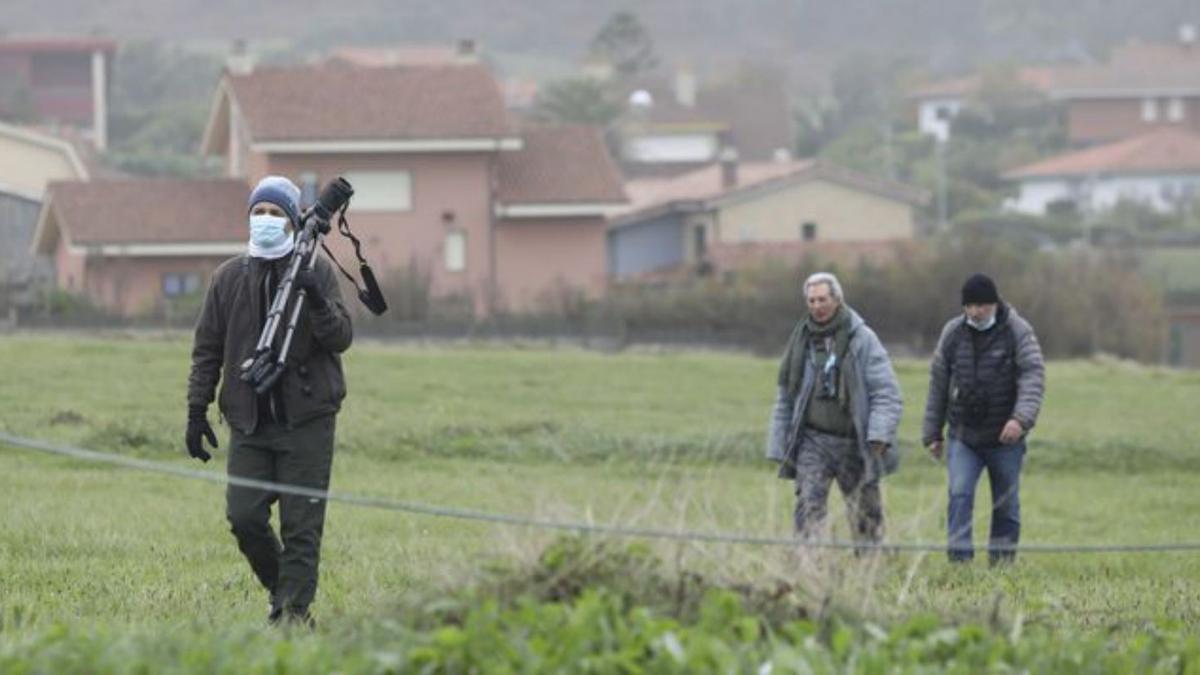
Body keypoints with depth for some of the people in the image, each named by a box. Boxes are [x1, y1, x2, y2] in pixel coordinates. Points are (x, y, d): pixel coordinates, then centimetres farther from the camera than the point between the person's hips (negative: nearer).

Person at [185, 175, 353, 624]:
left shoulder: (316, 272, 2)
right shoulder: (229, 277, 9)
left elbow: (341, 338, -5)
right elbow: (207, 350, 12)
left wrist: (316, 301, -23)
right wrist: (196, 412, 6)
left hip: (306, 419, -3)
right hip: (249, 420, 3)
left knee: (301, 527, -4)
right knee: (244, 518, -2)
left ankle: (294, 613, 1)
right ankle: (282, 592, 21)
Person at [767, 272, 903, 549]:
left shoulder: (862, 339, -2)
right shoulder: (802, 340, 9)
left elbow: (887, 392, -6)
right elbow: (785, 397, 16)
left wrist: (879, 435, -18)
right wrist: (779, 448, 11)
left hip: (853, 442, -2)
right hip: (813, 441, 2)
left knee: (865, 513, 4)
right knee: (808, 507, -13)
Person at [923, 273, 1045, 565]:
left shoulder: (1018, 332, -5)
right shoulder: (953, 333, 4)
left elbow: (1033, 377, -15)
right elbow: (938, 385, 11)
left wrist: (1021, 418, -31)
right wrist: (932, 433, 11)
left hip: (1005, 437, -2)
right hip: (963, 435, 2)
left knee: (1006, 504, 6)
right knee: (959, 495, -12)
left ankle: (1002, 560, 17)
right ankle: (959, 560, -13)